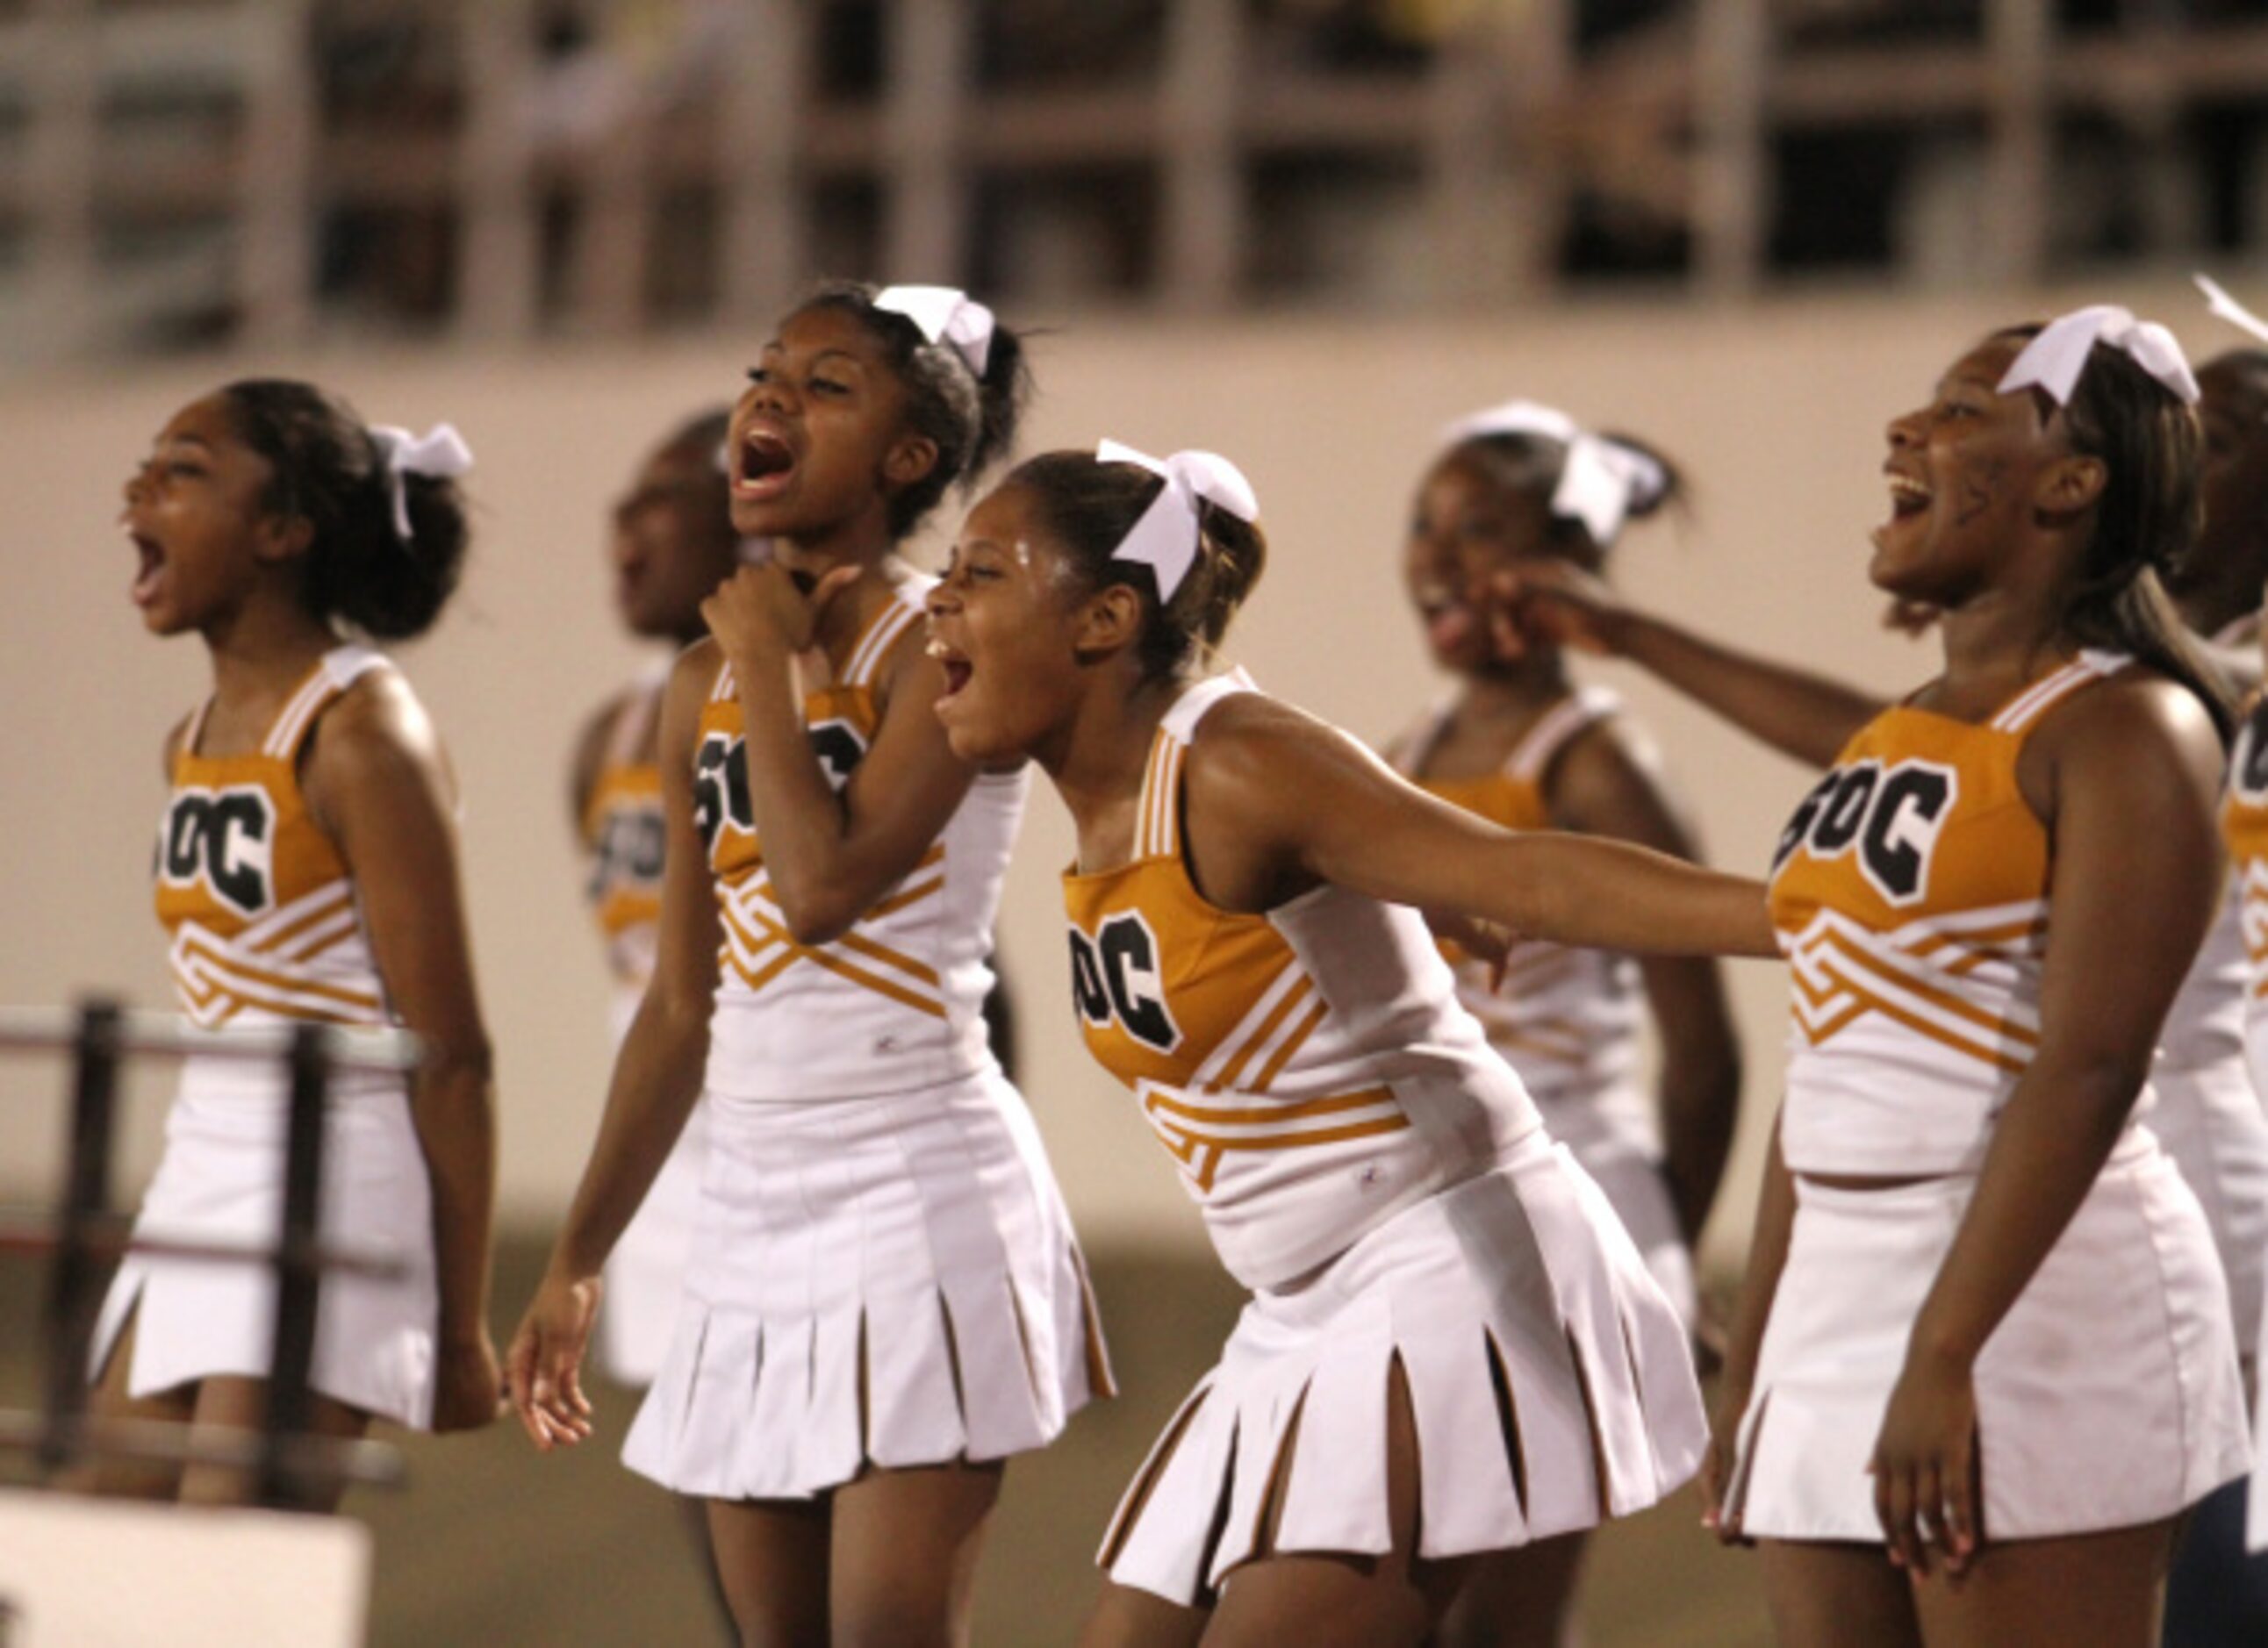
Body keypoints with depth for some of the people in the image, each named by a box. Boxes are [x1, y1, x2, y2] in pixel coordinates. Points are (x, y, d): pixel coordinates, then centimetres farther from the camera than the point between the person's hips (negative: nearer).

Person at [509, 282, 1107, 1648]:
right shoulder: (705, 686, 12)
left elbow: (826, 882, -23)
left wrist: (771, 660, -10)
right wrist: (578, 1262, 17)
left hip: (917, 1181, -7)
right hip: (753, 1208, 7)